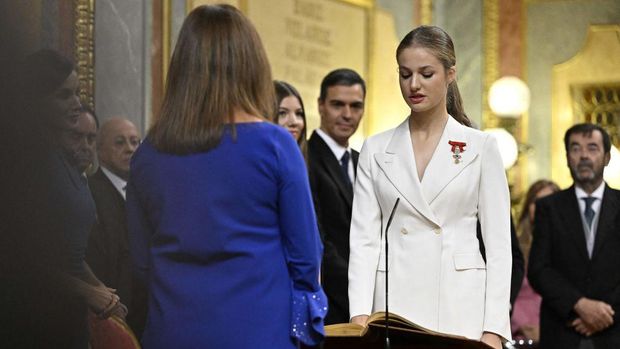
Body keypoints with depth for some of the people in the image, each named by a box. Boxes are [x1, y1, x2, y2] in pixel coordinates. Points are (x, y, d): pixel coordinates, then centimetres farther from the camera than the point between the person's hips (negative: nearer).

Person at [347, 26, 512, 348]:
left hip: (460, 307, -1)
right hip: (394, 303, 1)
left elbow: (498, 244, 1)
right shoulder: (376, 149, 9)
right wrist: (360, 313, -10)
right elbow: (364, 238, 3)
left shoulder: (480, 147, 4)